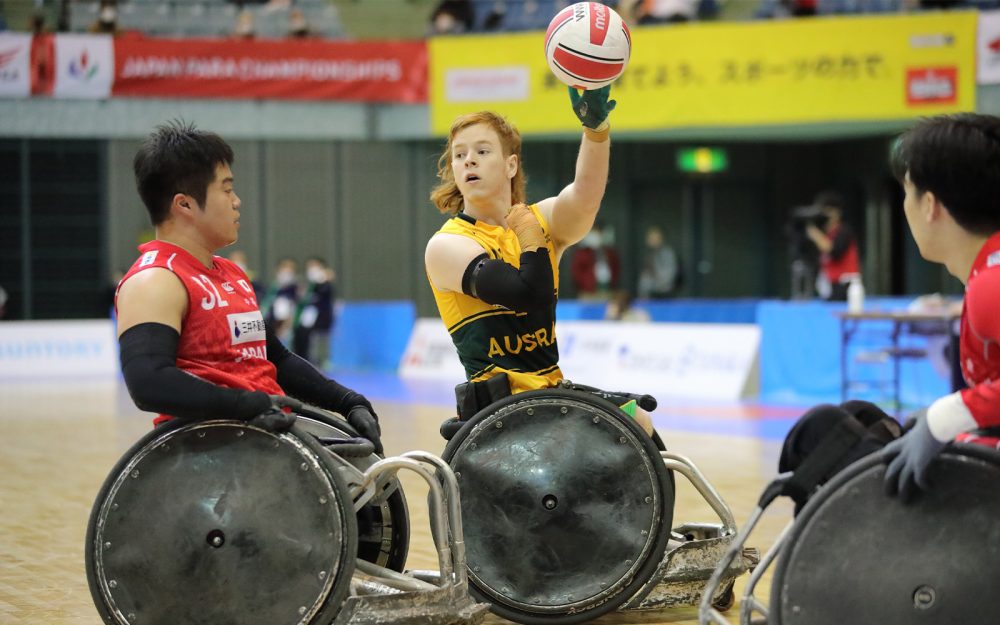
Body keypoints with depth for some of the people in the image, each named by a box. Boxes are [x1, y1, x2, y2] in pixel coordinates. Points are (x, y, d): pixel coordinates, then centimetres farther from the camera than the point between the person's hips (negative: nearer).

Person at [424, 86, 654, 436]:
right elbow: (530, 295, -22)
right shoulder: (445, 246, -7)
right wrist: (531, 239, -5)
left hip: (554, 391, 7)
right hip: (498, 404, -7)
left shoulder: (541, 220, 9)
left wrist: (596, 126, -33)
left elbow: (586, 196, -17)